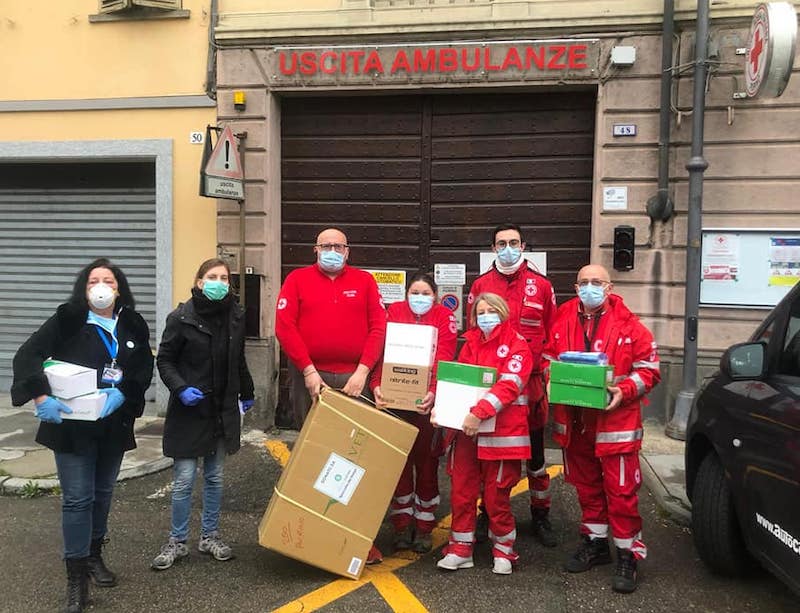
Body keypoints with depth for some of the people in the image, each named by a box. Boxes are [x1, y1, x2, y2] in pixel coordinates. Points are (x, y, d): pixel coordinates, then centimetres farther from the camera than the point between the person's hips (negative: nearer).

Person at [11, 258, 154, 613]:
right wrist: (41, 398, -22)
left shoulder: (133, 326, 3)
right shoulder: (67, 320, -7)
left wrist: (122, 393, -14)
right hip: (72, 424, -4)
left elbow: (145, 369, 4)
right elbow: (27, 356, -11)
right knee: (77, 499, -2)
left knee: (103, 493, 16)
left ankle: (94, 556, 36)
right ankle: (76, 577, 8)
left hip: (114, 424, 4)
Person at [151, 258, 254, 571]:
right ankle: (177, 542, 17)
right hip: (189, 410, -4)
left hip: (223, 410, 4)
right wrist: (180, 389, -19)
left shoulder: (235, 316, 2)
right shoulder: (181, 318, -11)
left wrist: (246, 393, 21)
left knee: (215, 477, 14)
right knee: (183, 479, 1)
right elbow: (164, 360, -5)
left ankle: (210, 536, 28)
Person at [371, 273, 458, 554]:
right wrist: (377, 385, -19)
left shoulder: (445, 317, 0)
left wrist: (434, 391, -26)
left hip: (428, 400, -1)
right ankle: (402, 525, 19)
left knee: (427, 461, 6)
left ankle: (424, 527, 19)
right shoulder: (394, 312, 4)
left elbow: (444, 358, -11)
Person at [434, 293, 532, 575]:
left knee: (496, 493, 4)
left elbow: (510, 385, -17)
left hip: (500, 431, -4)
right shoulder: (471, 343, 13)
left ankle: (503, 548, 23)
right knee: (461, 489, 6)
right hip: (465, 428, 5)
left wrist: (480, 413, -27)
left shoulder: (516, 345, -4)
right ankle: (461, 548, 19)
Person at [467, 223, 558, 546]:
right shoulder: (481, 285, 5)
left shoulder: (541, 285, 3)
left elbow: (551, 335, 6)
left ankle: (540, 516, 23)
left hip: (530, 382, 0)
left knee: (535, 452, 8)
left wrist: (548, 375, 0)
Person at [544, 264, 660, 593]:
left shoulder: (628, 325, -5)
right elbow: (549, 359, 15)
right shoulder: (563, 322, 5)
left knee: (621, 489, -1)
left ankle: (628, 554, 13)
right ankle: (594, 542, 33)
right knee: (586, 485, 17)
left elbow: (649, 369, -4)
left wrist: (624, 391, -18)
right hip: (574, 421, 4)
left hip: (615, 422, -4)